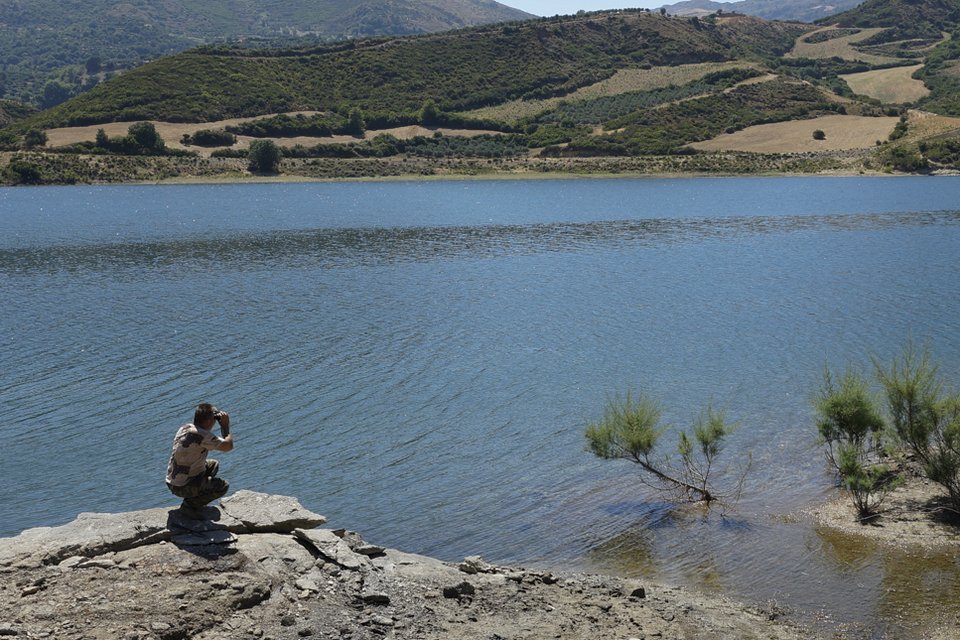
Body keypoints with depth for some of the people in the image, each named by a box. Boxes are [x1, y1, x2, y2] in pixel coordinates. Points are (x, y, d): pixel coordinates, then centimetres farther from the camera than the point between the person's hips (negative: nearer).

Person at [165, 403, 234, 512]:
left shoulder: (184, 428, 4)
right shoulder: (202, 435, -24)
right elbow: (228, 446, -20)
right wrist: (226, 426, -6)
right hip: (183, 488, -9)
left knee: (213, 465, 22)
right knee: (223, 486, -2)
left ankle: (194, 497, 16)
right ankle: (190, 504, -3)